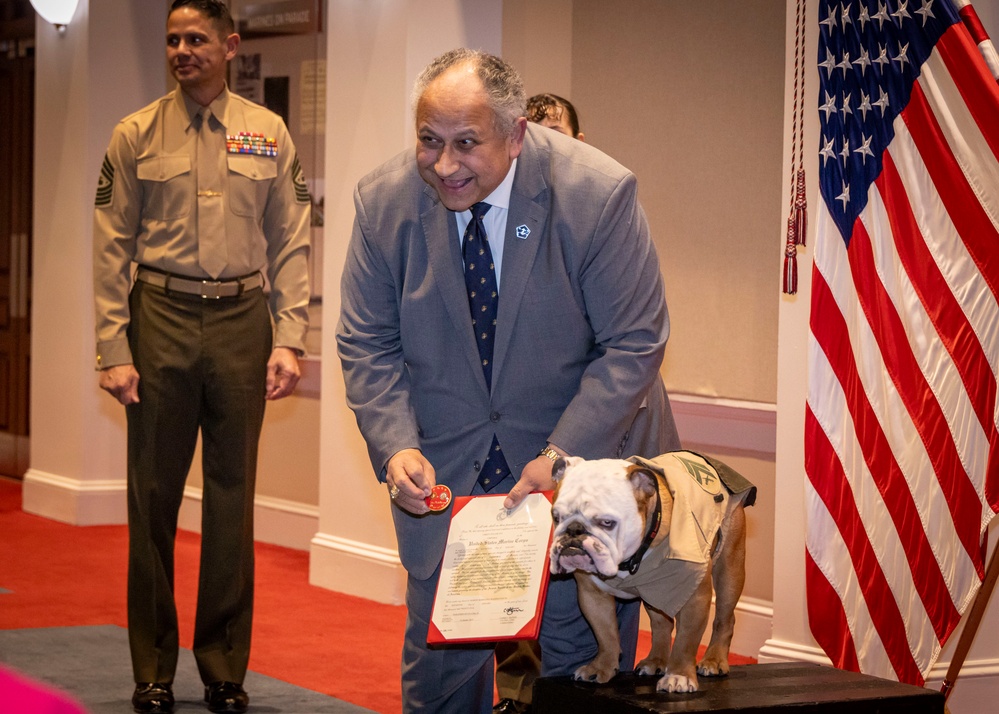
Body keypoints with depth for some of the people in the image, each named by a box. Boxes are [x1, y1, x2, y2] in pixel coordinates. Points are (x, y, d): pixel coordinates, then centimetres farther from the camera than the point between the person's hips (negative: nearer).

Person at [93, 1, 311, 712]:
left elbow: (291, 246, 6)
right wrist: (114, 351, -5)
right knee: (154, 495, 3)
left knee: (232, 497, 5)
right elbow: (112, 249, 2)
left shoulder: (269, 135, 7)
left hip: (241, 319, 1)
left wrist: (288, 340, -3)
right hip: (160, 316, -1)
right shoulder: (136, 136, 5)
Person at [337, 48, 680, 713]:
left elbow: (633, 345, -14)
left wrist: (564, 456, -23)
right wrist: (396, 446, -18)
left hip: (582, 460, -2)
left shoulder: (599, 194, -19)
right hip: (445, 464, 2)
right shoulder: (384, 201, -9)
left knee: (581, 658, 3)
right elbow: (368, 346, -1)